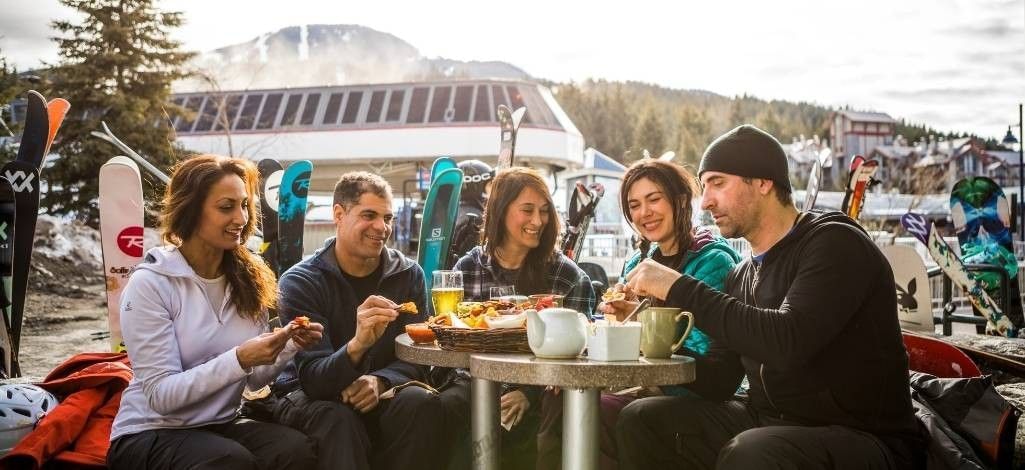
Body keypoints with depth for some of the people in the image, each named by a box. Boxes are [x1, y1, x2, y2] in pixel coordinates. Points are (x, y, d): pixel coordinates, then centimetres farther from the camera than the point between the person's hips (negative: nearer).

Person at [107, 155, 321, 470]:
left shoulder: (248, 279, 5)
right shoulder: (150, 284, -12)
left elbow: (254, 379, 6)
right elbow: (161, 395, -16)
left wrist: (290, 347, -14)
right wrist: (238, 360, -27)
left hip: (221, 427, 5)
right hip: (150, 434, -4)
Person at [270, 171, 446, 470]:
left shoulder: (409, 274, 0)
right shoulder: (299, 282, -12)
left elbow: (418, 357, 0)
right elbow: (314, 380, -20)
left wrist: (380, 380, -24)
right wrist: (358, 345, -42)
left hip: (379, 394, 4)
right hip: (308, 398, -3)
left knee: (422, 402, -28)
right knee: (337, 420, -36)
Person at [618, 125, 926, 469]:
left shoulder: (835, 244, -10)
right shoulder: (743, 275, 13)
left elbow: (788, 341, -27)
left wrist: (679, 289, -22)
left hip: (863, 439, -7)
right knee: (641, 420, -3)